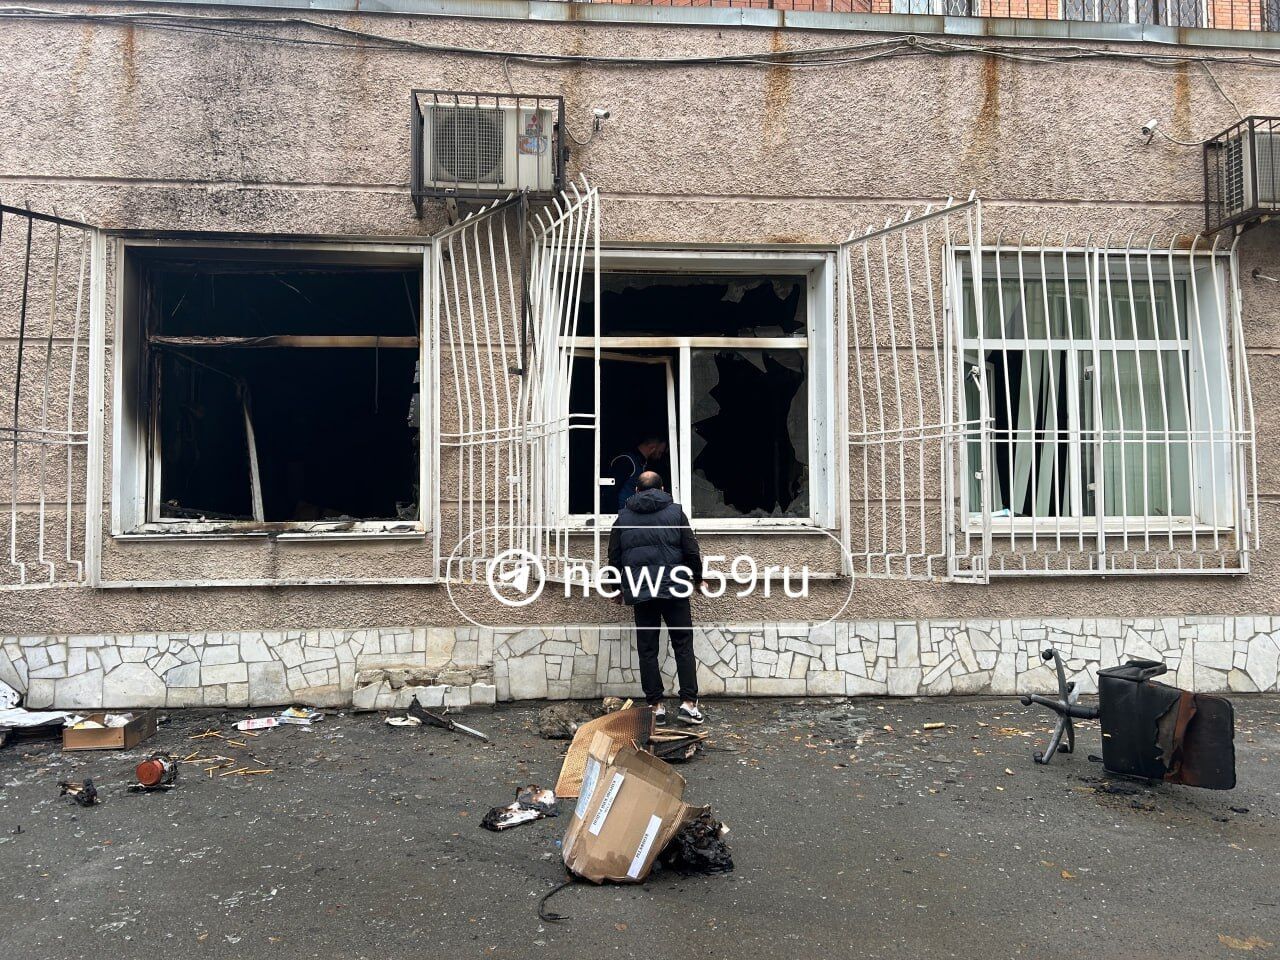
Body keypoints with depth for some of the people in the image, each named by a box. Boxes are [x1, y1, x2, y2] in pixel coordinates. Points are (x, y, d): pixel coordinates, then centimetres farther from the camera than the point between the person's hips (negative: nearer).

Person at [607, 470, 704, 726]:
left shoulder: (623, 517, 9)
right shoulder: (675, 512, 4)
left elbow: (614, 557, 10)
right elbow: (692, 551, 2)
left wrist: (618, 588, 22)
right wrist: (697, 578, 17)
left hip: (640, 590, 1)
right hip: (674, 589, -1)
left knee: (647, 649, 7)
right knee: (683, 645, 5)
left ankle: (656, 706, 8)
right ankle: (688, 703, 0)